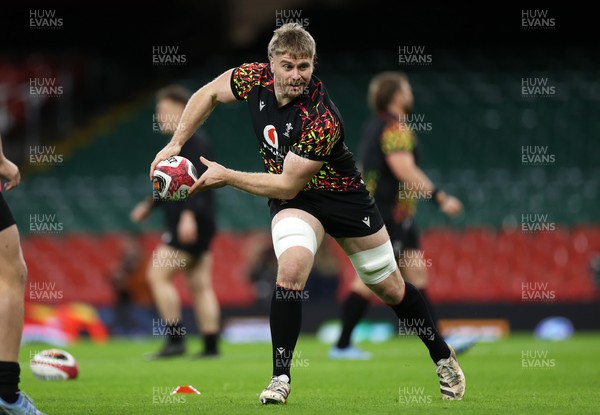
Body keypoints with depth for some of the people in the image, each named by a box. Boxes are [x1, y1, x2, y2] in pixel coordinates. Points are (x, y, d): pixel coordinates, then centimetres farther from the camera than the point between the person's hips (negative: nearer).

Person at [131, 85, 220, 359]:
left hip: (191, 224, -10)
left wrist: (188, 214, -31)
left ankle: (176, 340, -11)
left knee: (158, 276, -9)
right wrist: (149, 205, 27)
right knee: (199, 285, 8)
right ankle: (211, 345, 7)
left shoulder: (192, 140, -12)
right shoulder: (181, 142, 19)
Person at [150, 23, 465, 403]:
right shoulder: (256, 79, -18)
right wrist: (175, 144, -5)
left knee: (390, 288, 10)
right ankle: (281, 377, -18)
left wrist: (226, 177, -23)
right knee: (292, 268, -27)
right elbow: (209, 94, 1)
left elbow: (287, 185, -29)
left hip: (342, 195, -3)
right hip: (294, 200, 3)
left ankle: (443, 358, 35)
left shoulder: (321, 120, -35)